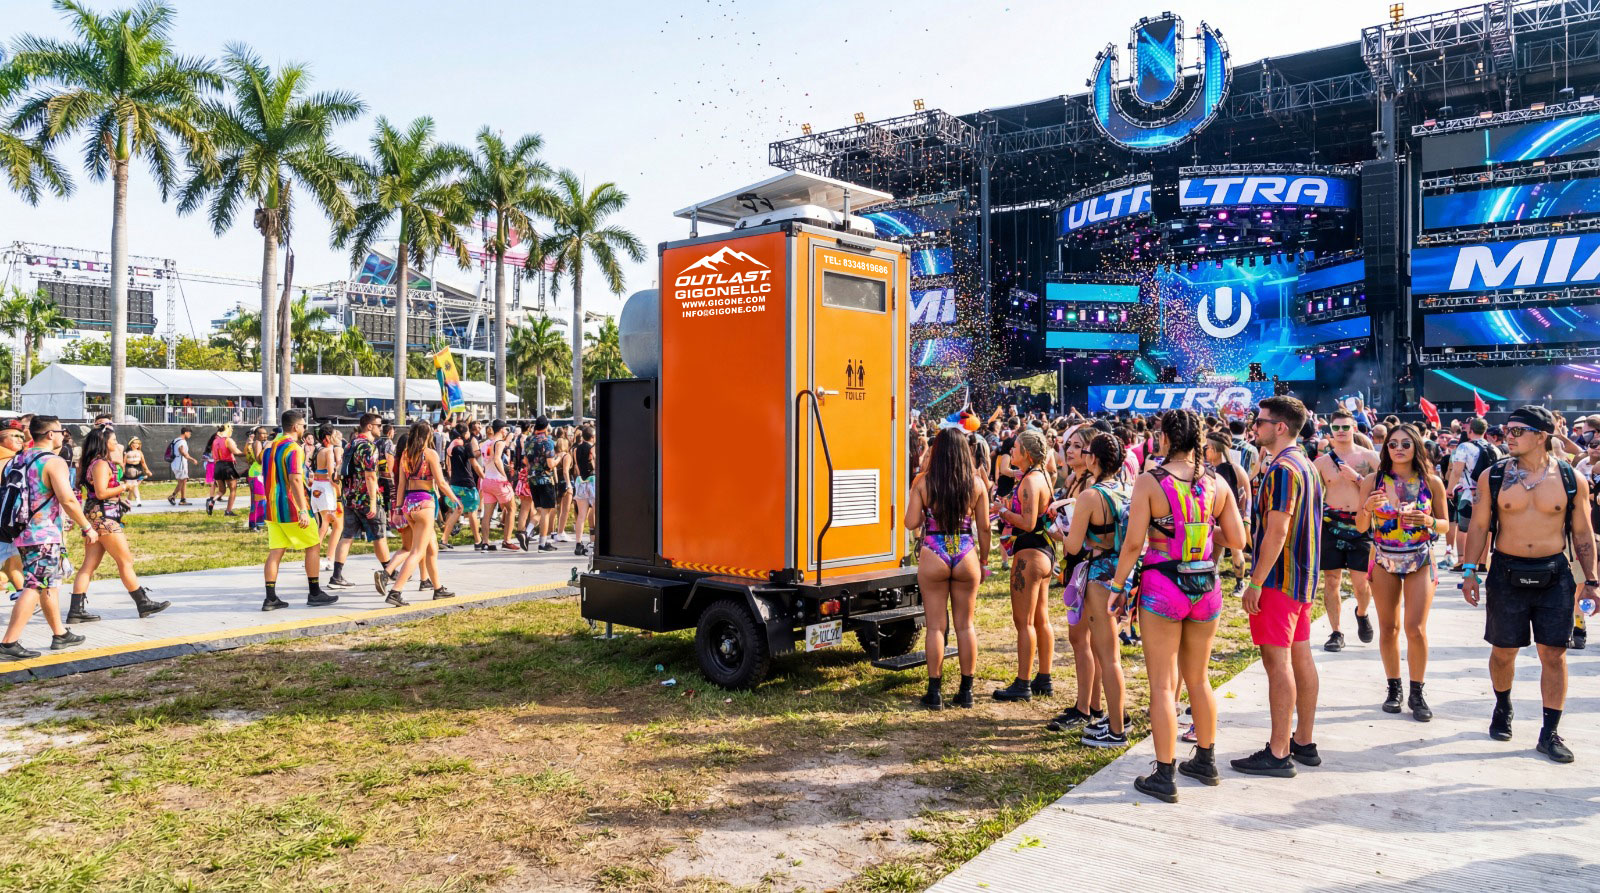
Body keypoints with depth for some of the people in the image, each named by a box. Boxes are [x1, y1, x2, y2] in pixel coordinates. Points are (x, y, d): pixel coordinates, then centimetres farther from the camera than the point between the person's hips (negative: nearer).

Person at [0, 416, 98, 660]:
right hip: (43, 536, -9)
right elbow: (68, 500, -21)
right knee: (34, 588, -7)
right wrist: (87, 528, -12)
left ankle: (60, 634, 27)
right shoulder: (54, 462, -14)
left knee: (49, 584, 18)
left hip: (23, 532, 9)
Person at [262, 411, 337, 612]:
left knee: (275, 551, 7)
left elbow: (267, 477, 20)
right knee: (313, 546, 5)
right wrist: (303, 510, -26)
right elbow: (295, 479, -23)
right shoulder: (293, 448, -14)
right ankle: (315, 594, 8)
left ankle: (271, 598, 4)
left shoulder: (270, 447, 13)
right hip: (292, 509, -8)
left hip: (272, 509, 8)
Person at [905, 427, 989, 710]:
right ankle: (966, 690, 19)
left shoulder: (923, 482, -7)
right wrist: (984, 561, 13)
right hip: (966, 557, 1)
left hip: (932, 556, -1)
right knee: (965, 625, 12)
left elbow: (911, 523, -8)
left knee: (936, 626, 7)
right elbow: (984, 528, 2)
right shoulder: (976, 484, -2)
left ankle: (935, 691, 12)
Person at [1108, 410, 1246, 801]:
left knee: (1162, 684, 3)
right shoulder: (1217, 483, 1)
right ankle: (1205, 760, 33)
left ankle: (1164, 776, 9)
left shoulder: (1150, 482, -11)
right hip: (1206, 587, 5)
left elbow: (1133, 542, -13)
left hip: (1162, 587, -4)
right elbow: (1237, 540, 2)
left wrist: (1118, 586, -3)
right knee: (1198, 679, 20)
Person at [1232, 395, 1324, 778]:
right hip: (1303, 579, 10)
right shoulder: (1306, 465, 15)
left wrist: (1256, 581, -20)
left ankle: (1278, 753, -2)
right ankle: (1304, 742, 22)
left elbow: (1277, 531, -23)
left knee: (1278, 661, -6)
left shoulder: (1283, 469, -18)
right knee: (1300, 657, 14)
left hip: (1279, 579, -10)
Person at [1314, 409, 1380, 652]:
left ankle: (1361, 614, 31)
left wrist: (1356, 477, -12)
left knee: (1361, 583, -2)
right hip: (1331, 525, 1)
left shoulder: (1369, 457, 3)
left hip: (1361, 526, -1)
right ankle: (1336, 633, 13)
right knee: (1331, 582, 2)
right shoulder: (1322, 461, 6)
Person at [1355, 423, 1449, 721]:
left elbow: (1445, 526, 4)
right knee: (1388, 628, 7)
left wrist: (1428, 521, -17)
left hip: (1420, 560, -1)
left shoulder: (1432, 482, -3)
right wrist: (1367, 508, -20)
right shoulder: (1373, 481, -3)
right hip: (1384, 560, 1)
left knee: (1416, 629, -7)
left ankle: (1417, 694, 9)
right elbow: (1361, 527, 0)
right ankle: (1394, 688, 22)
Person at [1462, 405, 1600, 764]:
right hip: (1506, 573, 0)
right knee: (1503, 650, 9)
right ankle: (1502, 707, 34)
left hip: (1554, 575, 0)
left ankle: (1550, 733, 11)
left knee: (1554, 654, 2)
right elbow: (1479, 526, 3)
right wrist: (1470, 571, -2)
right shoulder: (1493, 476, -2)